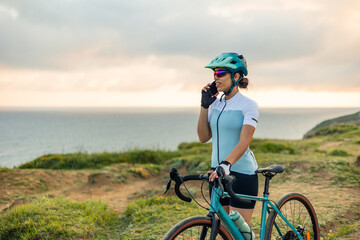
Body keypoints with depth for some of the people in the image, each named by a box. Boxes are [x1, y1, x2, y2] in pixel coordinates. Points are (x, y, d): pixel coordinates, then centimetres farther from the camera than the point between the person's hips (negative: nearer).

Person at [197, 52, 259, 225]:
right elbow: (203, 137, 3)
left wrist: (226, 164, -38)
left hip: (241, 173, -6)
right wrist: (204, 105, -3)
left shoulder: (248, 105, -10)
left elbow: (244, 142, -22)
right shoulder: (215, 104, 9)